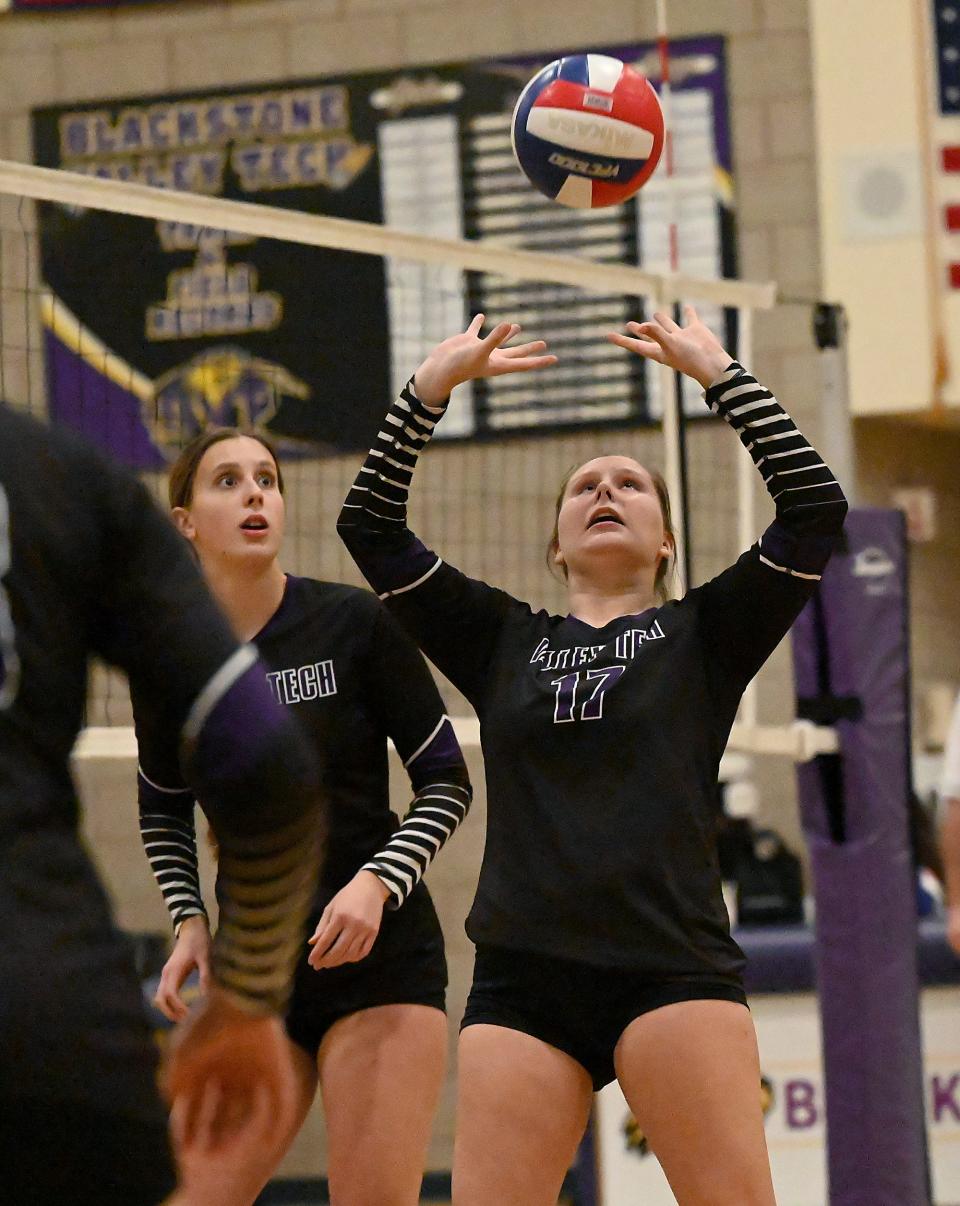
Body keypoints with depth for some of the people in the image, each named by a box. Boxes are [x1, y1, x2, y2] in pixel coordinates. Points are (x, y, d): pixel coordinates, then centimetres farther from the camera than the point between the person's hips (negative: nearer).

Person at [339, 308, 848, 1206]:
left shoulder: (702, 634, 15)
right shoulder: (504, 641, 20)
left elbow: (815, 503, 4)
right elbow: (370, 524, 16)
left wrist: (716, 373, 6)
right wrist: (431, 387, 10)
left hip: (673, 968, -2)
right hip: (522, 978, 2)